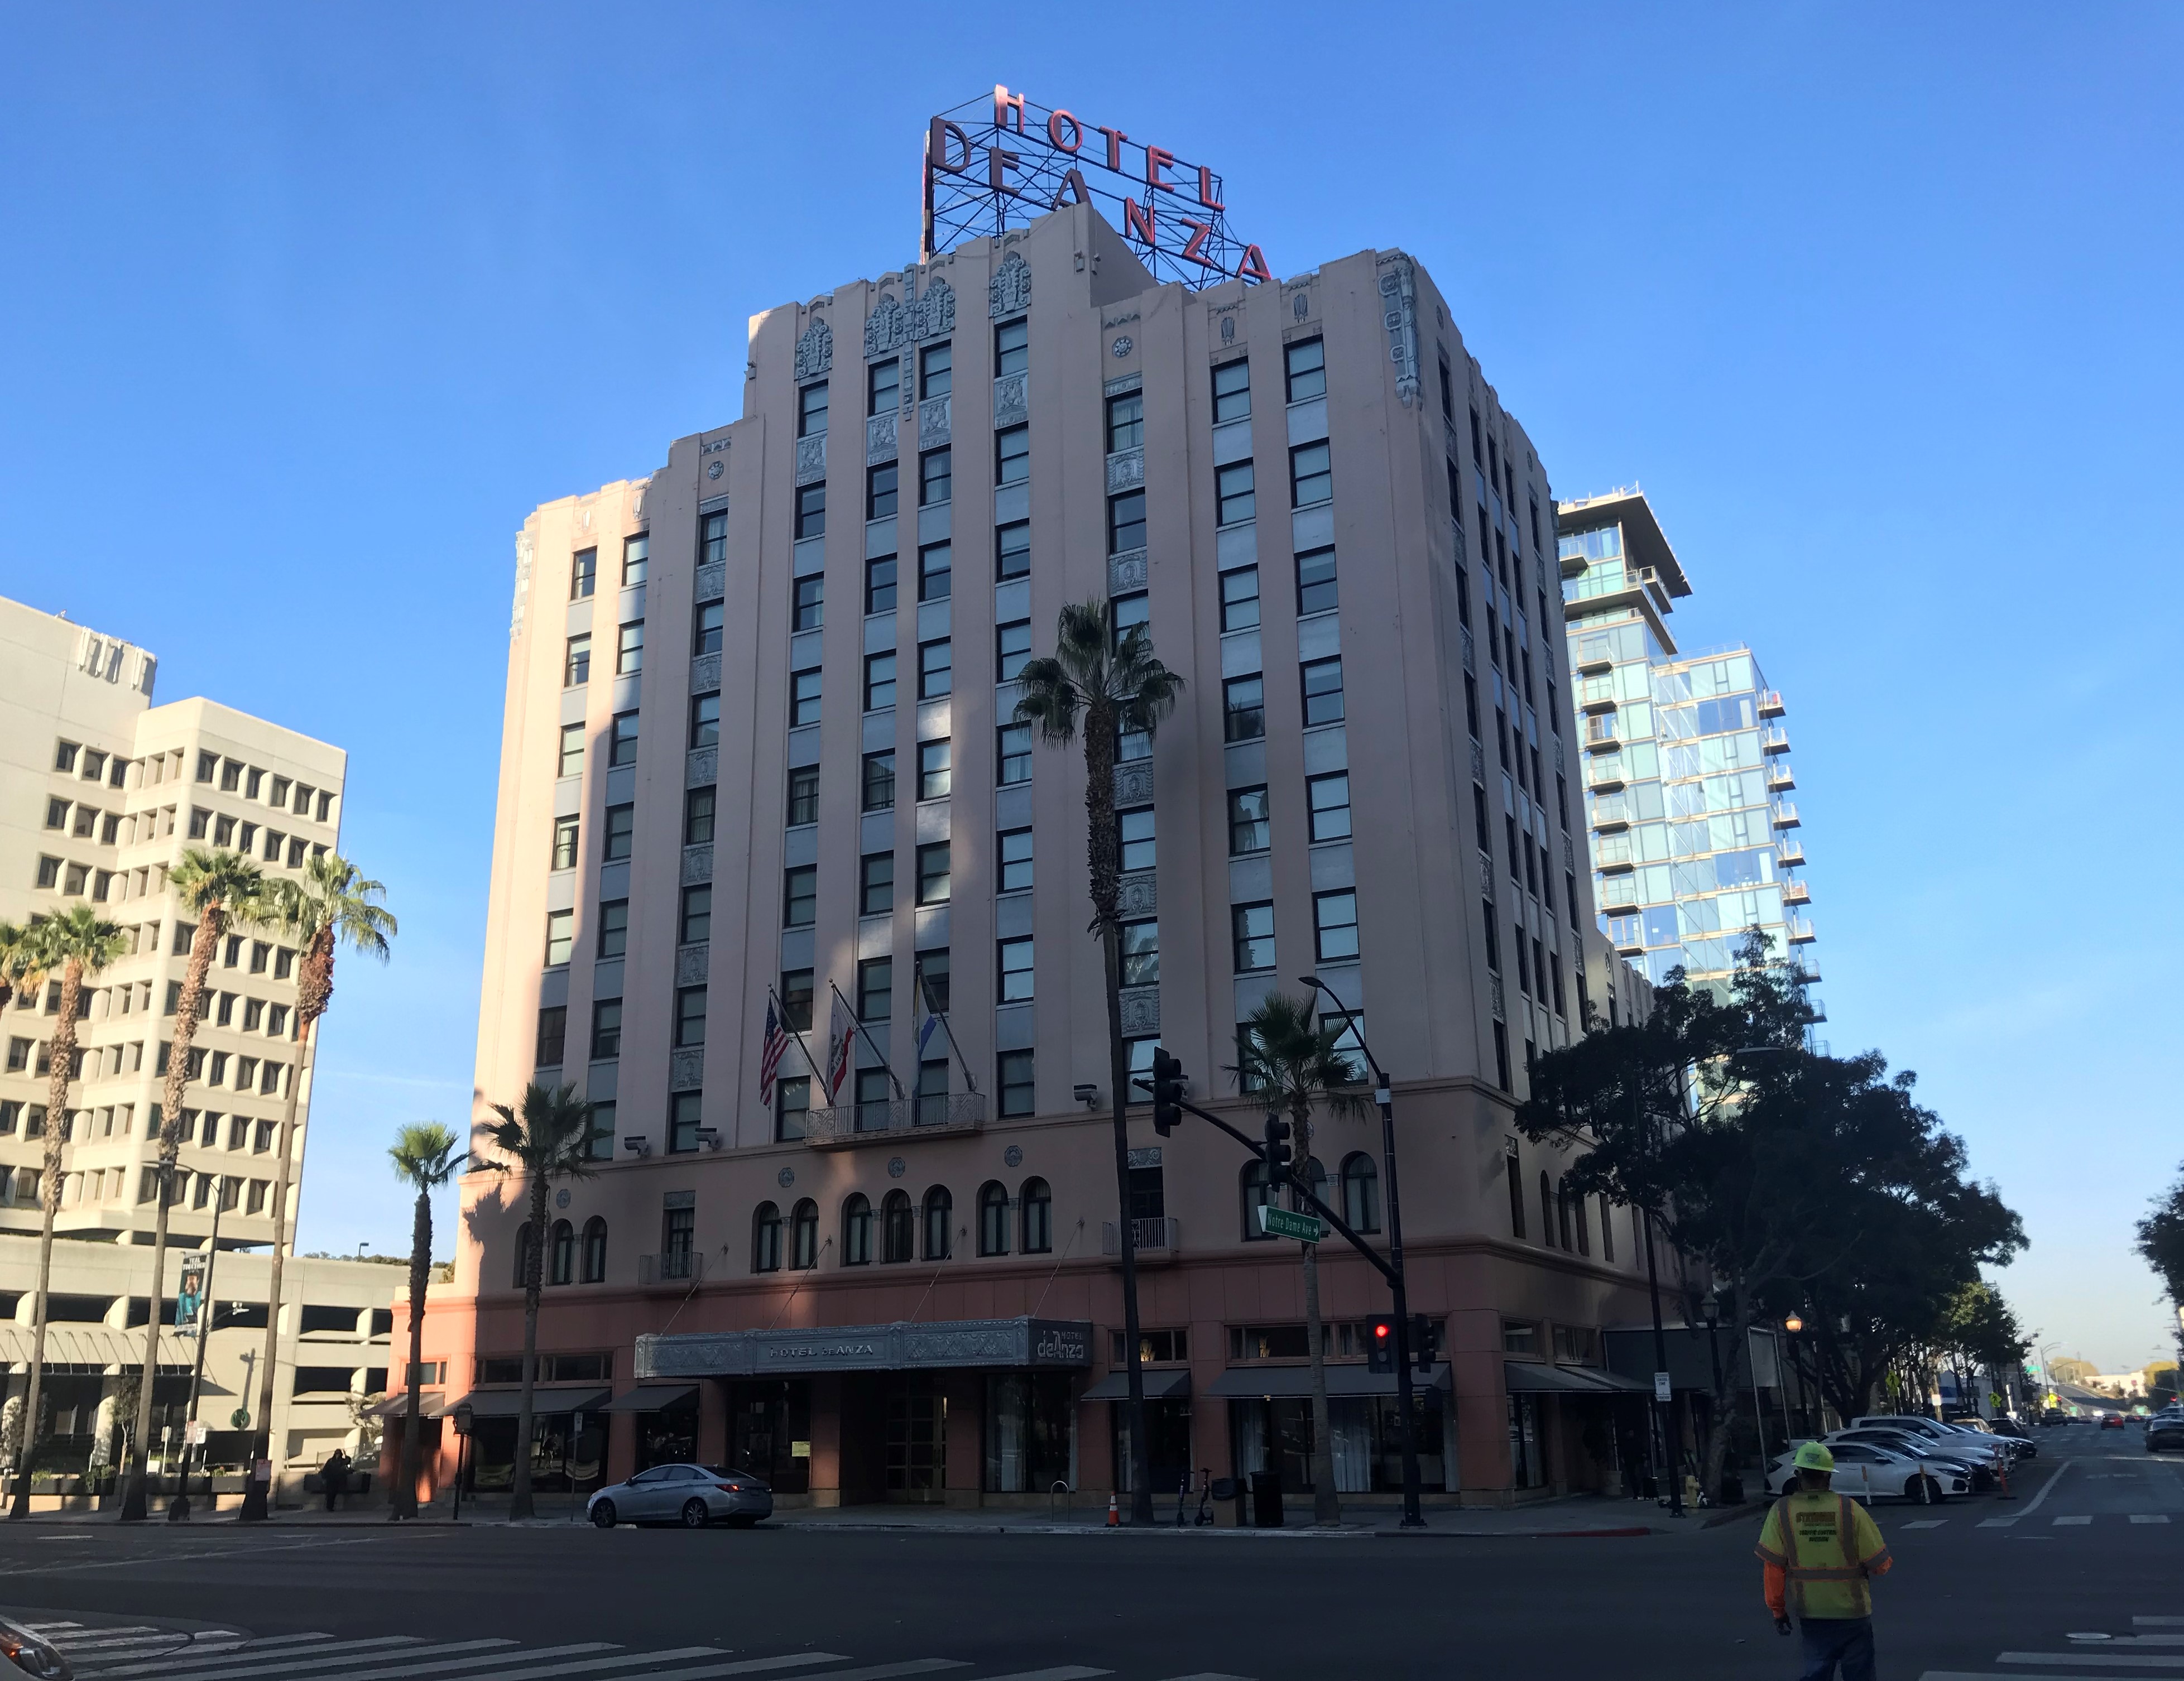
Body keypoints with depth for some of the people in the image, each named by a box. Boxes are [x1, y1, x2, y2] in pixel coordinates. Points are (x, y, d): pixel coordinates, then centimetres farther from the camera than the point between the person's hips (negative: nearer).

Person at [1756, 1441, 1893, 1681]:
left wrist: (1778, 1611, 3)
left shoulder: (1782, 1511, -9)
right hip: (1852, 1609, -1)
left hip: (1812, 1613, 1)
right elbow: (1879, 1564, -8)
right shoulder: (1850, 1509, -13)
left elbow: (1773, 1567, -8)